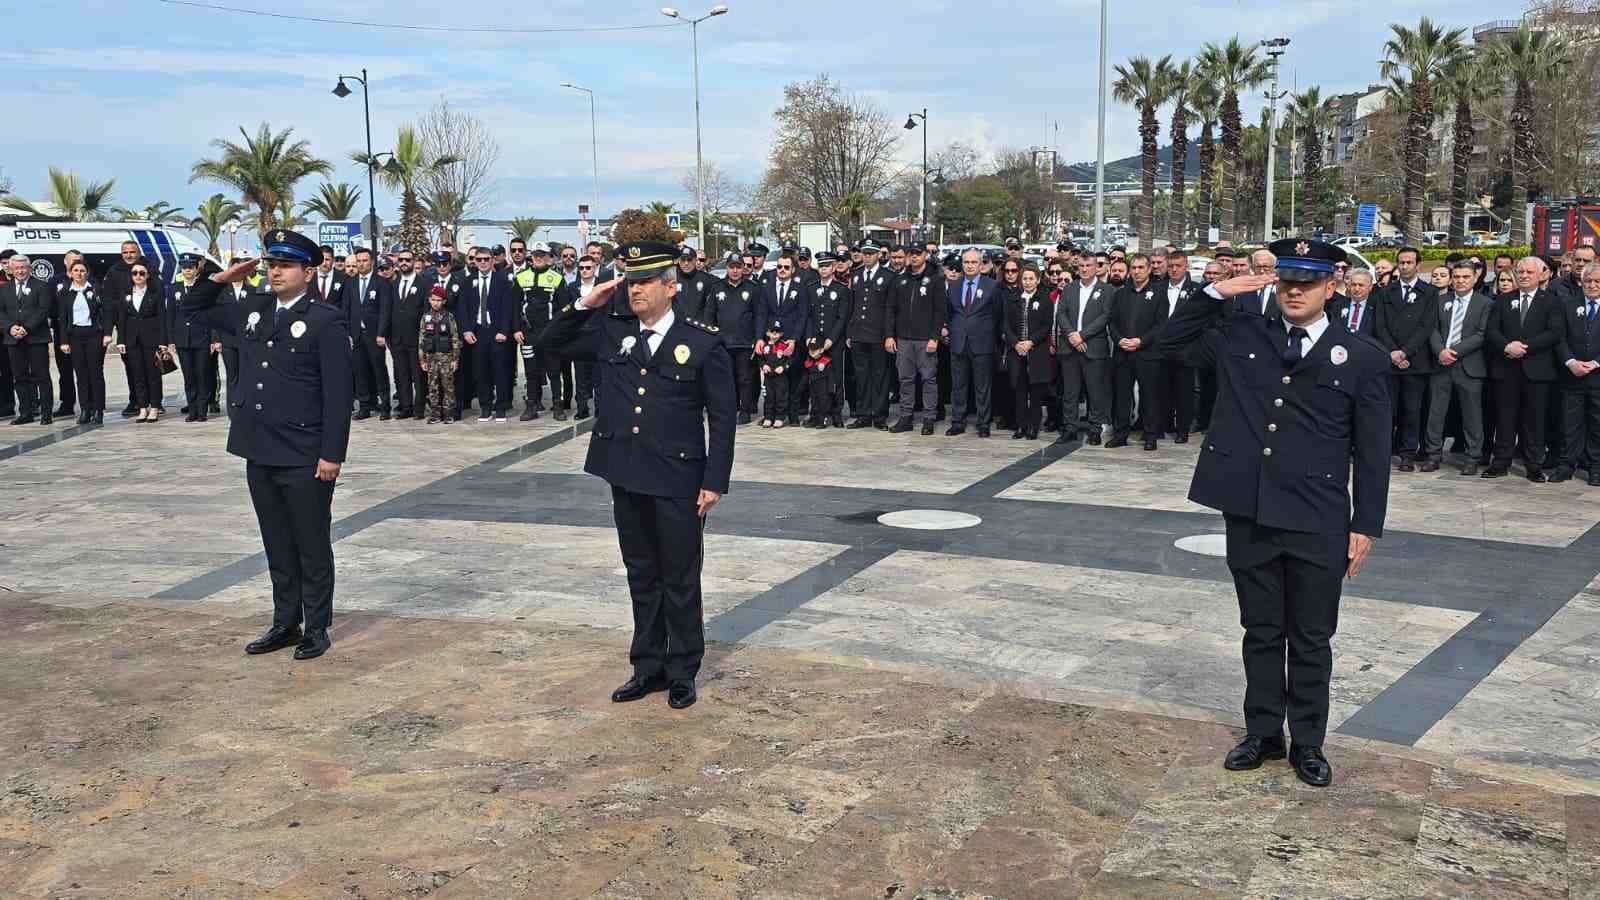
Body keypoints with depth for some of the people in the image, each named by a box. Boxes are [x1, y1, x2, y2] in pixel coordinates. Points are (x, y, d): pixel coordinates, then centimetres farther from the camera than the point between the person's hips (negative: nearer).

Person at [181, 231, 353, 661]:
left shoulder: (327, 320, -9)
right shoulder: (251, 309, 10)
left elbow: (338, 394, -13)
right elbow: (194, 307, 25)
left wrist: (332, 454, -17)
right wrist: (221, 277, 7)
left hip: (305, 459, -6)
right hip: (260, 453, 6)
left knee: (312, 548, 6)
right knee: (277, 548, 15)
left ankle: (317, 629, 17)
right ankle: (285, 624, 26)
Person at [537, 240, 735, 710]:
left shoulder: (703, 342, -7)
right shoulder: (611, 332, 6)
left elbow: (722, 419, -6)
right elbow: (552, 340, 14)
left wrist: (714, 482, -10)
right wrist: (586, 304, -1)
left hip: (678, 483, -4)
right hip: (627, 478, 5)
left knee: (680, 581, 7)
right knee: (642, 579, 15)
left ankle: (682, 673, 21)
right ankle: (648, 668, 27)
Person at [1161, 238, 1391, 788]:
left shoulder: (1361, 358, -1)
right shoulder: (1241, 338, 6)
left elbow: (1372, 452, 0)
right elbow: (1172, 340, 11)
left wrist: (1365, 527, -3)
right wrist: (1217, 293, -1)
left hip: (1318, 526, -2)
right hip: (1250, 516, 2)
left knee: (1311, 640, 10)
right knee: (1261, 633, 15)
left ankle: (1308, 743, 26)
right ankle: (1263, 733, 29)